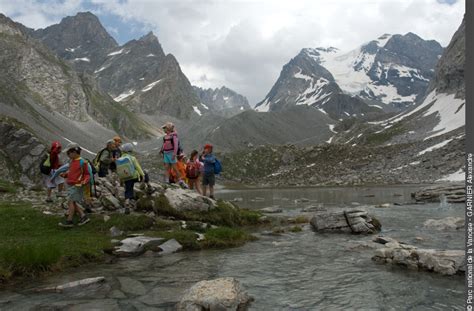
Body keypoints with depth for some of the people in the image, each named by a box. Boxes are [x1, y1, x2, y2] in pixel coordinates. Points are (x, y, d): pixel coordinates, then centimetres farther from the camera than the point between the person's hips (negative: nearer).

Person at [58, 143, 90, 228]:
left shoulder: (82, 162, -12)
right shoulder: (72, 161, 13)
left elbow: (87, 174, -7)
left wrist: (85, 181, -24)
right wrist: (65, 174, 6)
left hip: (77, 186, -9)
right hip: (70, 185, 9)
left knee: (71, 202, -10)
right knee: (73, 203, 9)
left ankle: (69, 221, -7)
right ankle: (83, 216, 16)